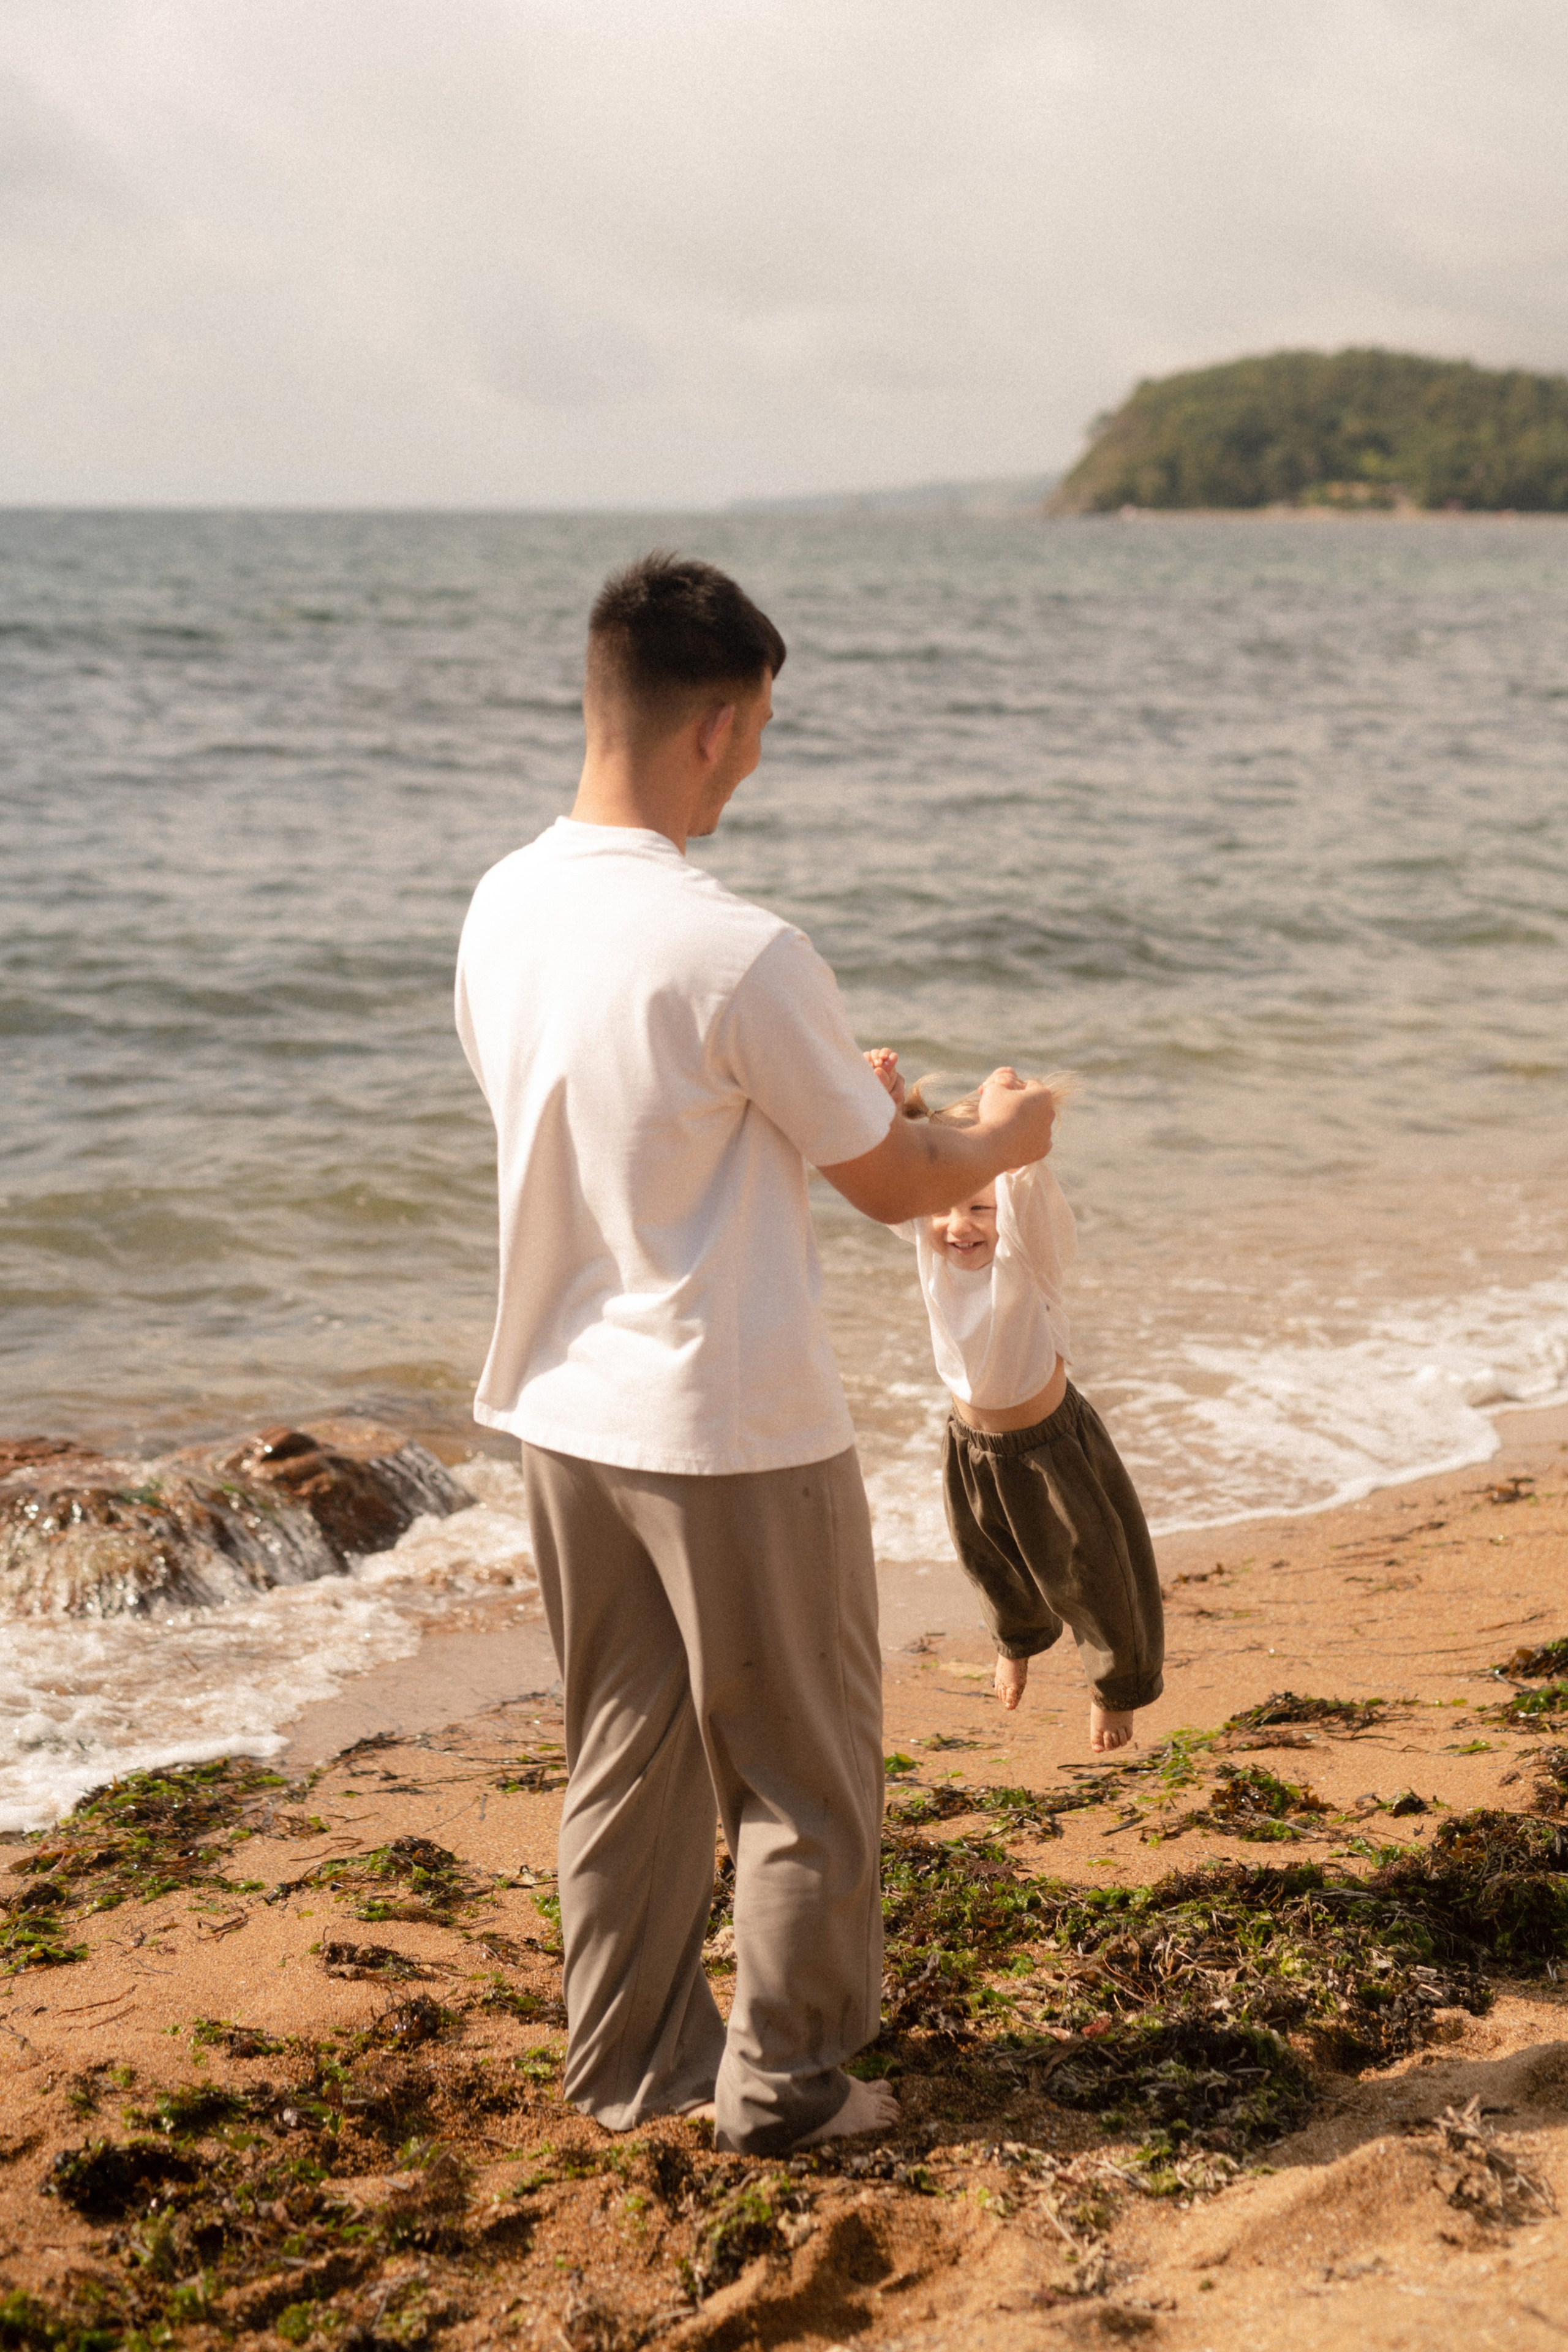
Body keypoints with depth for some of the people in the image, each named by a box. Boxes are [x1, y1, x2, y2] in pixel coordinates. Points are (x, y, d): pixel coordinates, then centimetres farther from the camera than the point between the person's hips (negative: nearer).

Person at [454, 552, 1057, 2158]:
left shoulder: (504, 908, -2)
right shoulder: (735, 954, -24)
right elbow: (893, 1184, -12)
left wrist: (814, 1092, 21)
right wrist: (1000, 1138, 10)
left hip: (566, 1410, 7)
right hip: (734, 1430, -7)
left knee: (624, 1757, 20)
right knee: (803, 1777, 12)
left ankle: (629, 2058, 33)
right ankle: (782, 2081, 24)